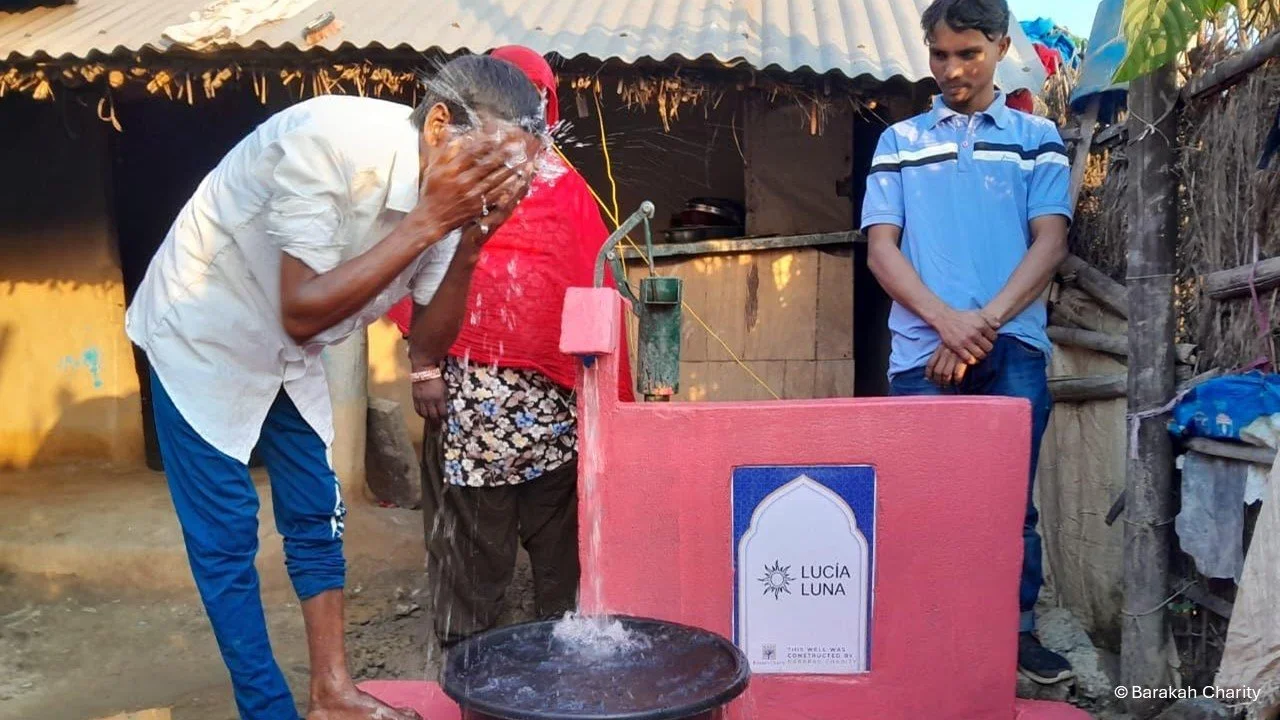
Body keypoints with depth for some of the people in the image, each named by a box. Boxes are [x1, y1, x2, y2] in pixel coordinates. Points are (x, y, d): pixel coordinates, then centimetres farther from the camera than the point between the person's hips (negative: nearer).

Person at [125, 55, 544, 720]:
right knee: (227, 534, -2)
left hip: (288, 357, 7)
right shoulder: (330, 141, -34)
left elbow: (429, 338, -9)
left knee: (315, 515, 10)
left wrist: (469, 245, -26)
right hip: (202, 337, -6)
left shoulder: (450, 189, -14)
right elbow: (302, 314, -35)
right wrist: (427, 222, -38)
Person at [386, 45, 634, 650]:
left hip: (554, 389, 3)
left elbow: (592, 285, 8)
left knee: (558, 527, 10)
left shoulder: (565, 184, 11)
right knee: (469, 532, 4)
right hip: (468, 385, -2)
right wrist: (424, 367, -8)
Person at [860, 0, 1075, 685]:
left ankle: (1020, 630, 20)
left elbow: (1050, 242, 2)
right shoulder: (899, 142, 11)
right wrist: (945, 320, -12)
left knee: (1012, 499, 5)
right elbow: (881, 247, 2)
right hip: (922, 352, 0)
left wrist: (987, 322, -11)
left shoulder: (1037, 138, 11)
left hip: (1014, 350, 0)